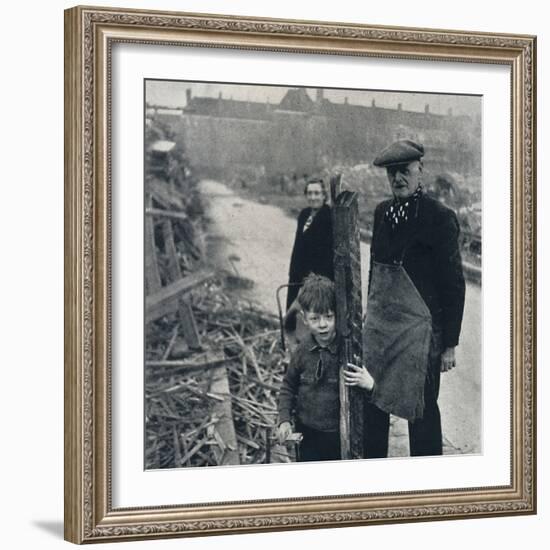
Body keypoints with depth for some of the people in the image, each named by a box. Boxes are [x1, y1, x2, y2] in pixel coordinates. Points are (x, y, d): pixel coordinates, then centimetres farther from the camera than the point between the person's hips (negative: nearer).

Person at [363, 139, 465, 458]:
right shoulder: (382, 212, 8)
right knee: (371, 406, 11)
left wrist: (450, 344, -10)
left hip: (417, 329, -6)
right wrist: (371, 316, 17)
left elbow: (454, 285, -9)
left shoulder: (440, 217, -11)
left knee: (422, 411, 4)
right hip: (378, 325, 6)